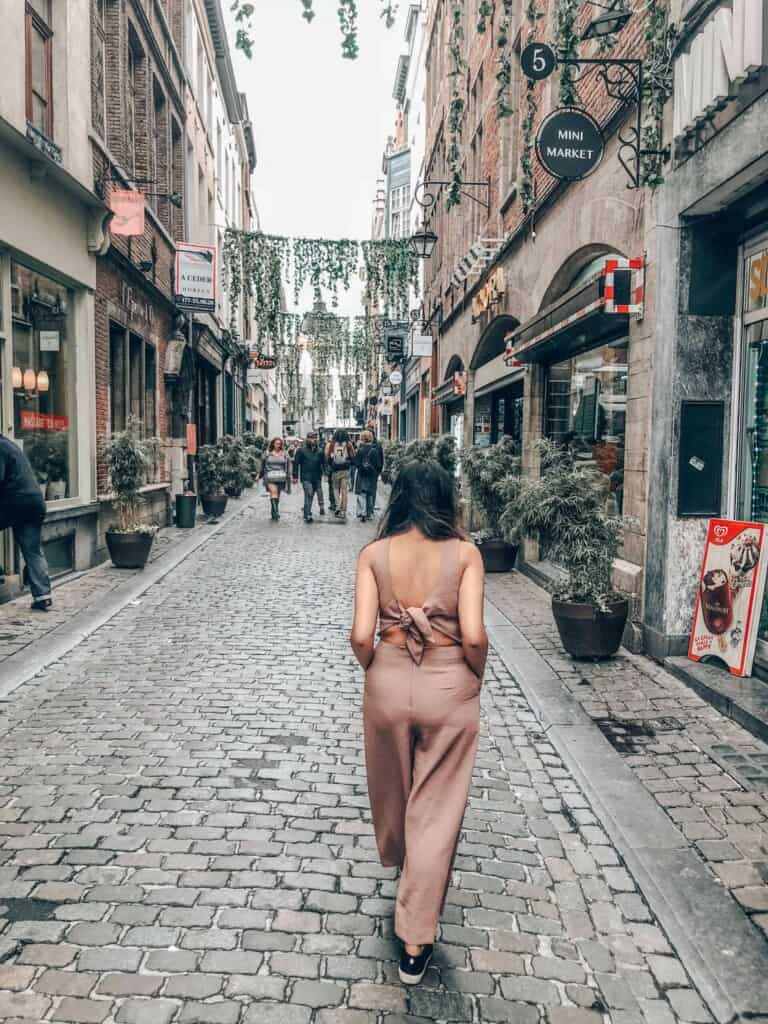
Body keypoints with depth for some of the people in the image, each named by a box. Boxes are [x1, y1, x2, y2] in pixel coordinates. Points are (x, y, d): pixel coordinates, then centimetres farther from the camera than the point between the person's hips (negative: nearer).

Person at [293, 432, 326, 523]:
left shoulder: (320, 451, 9)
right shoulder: (302, 450, -1)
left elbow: (324, 464, 12)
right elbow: (296, 463, 0)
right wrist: (295, 476, -3)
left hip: (317, 477, 4)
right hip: (306, 477, -4)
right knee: (309, 494, -13)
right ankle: (307, 515, -11)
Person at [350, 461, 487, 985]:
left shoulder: (374, 554, -6)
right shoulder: (464, 553, -10)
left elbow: (361, 635, -13)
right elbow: (474, 636, -17)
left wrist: (375, 671, 7)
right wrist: (476, 677, 2)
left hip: (389, 682, 2)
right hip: (449, 687, -2)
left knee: (392, 790, 27)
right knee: (437, 811, 11)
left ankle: (400, 862, 57)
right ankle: (415, 942, 20)